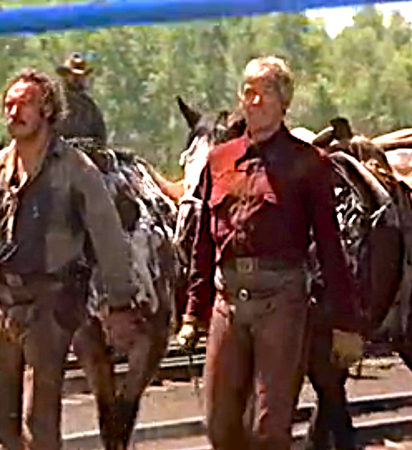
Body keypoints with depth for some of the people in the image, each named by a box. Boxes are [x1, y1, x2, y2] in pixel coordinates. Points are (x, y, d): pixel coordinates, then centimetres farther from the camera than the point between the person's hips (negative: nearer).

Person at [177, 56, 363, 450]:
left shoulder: (308, 163, 0)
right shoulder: (219, 160, 13)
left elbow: (329, 244, -1)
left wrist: (344, 322, -3)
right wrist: (194, 313, 14)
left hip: (281, 295, -4)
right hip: (227, 296, 5)